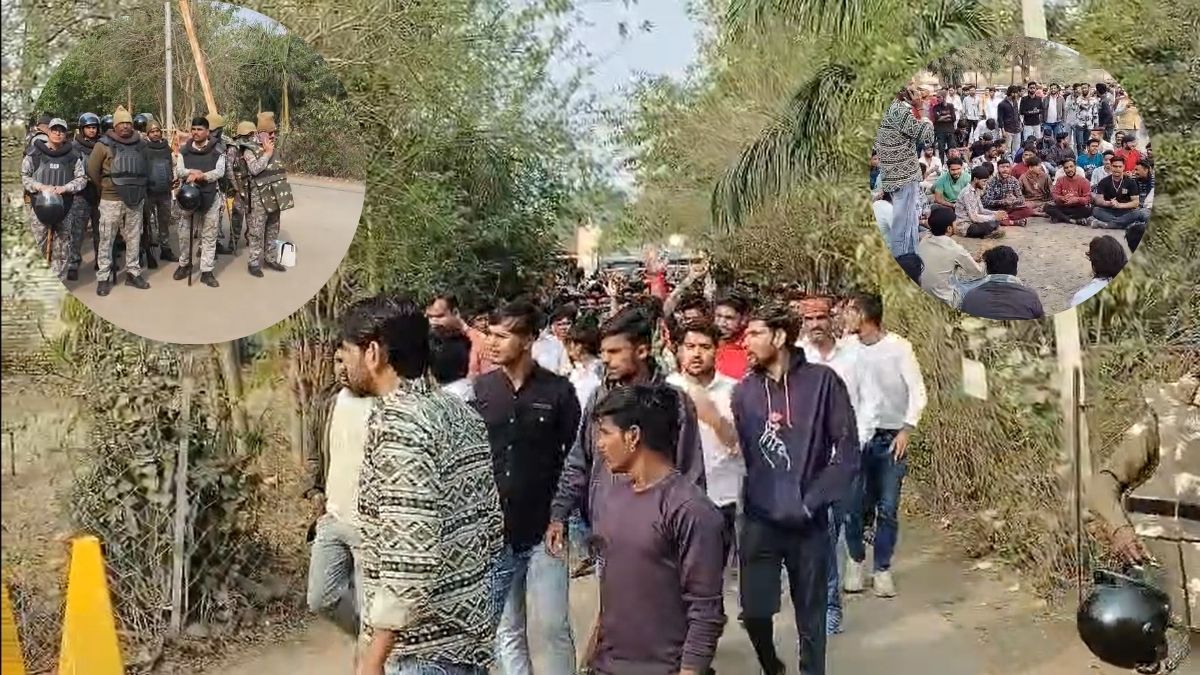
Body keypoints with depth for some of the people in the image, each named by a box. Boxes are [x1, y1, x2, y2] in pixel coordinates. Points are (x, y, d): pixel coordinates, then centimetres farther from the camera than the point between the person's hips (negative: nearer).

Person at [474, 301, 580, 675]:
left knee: (551, 627, 3)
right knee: (505, 631, 13)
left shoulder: (558, 390, -5)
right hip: (492, 531, 3)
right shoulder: (480, 389, 1)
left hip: (544, 530, -2)